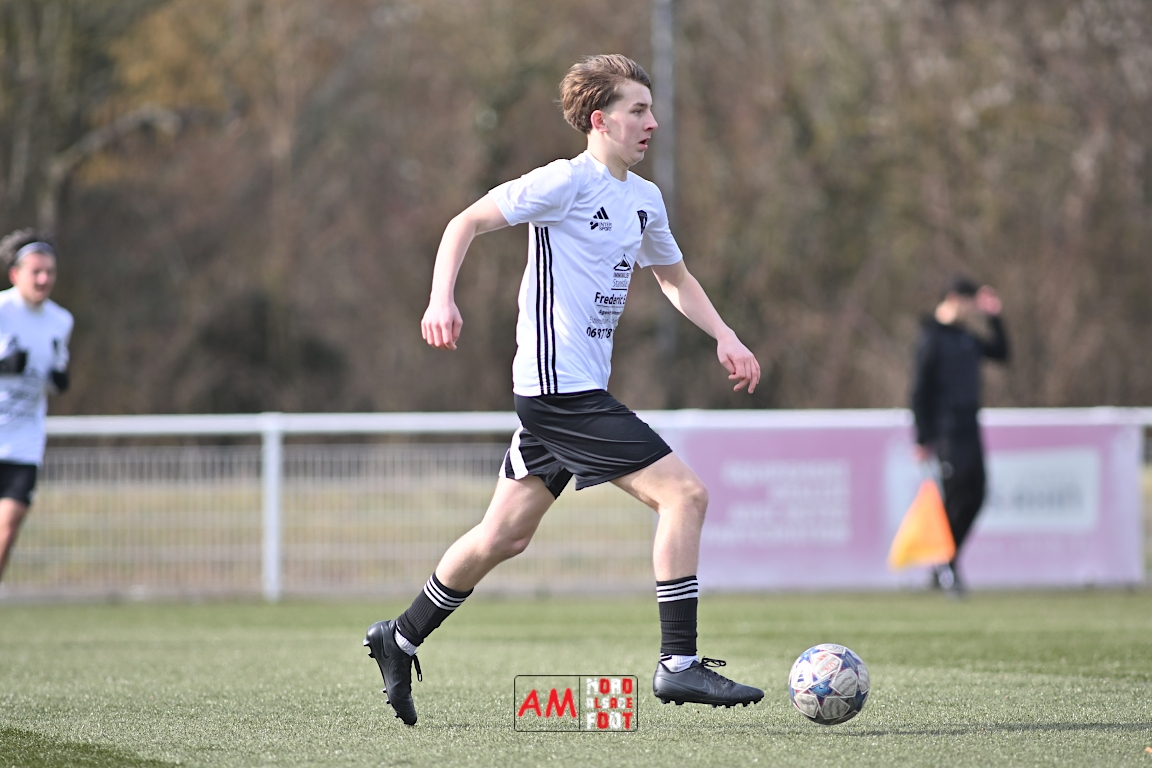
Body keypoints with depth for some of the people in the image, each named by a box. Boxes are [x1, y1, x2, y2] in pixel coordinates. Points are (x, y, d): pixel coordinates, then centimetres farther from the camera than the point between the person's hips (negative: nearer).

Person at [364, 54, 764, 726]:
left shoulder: (644, 199, 15)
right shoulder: (567, 182, -11)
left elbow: (674, 275, 31)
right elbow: (467, 222, -10)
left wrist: (725, 338, 18)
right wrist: (443, 298, -25)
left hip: (579, 389, 9)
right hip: (560, 386, -9)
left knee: (506, 535, 15)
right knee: (685, 493, -15)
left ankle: (401, 639, 29)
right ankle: (679, 663, -13)